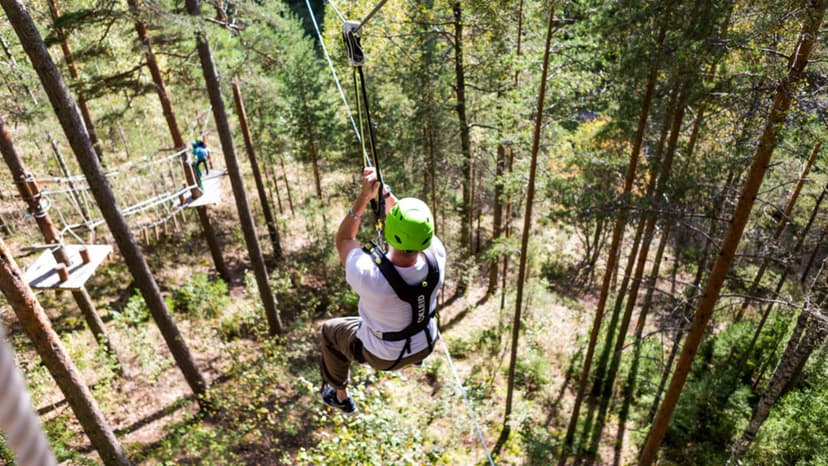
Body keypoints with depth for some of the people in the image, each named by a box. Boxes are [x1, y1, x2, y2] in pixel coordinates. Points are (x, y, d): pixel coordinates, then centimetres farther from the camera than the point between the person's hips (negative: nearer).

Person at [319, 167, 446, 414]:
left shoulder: (370, 275, -43)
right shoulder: (436, 256, -33)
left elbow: (343, 240, -22)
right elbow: (413, 226, -10)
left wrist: (364, 196, -26)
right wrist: (384, 191, -13)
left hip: (382, 355, -3)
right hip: (425, 344, 4)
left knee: (330, 330, 25)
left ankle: (340, 396, 46)